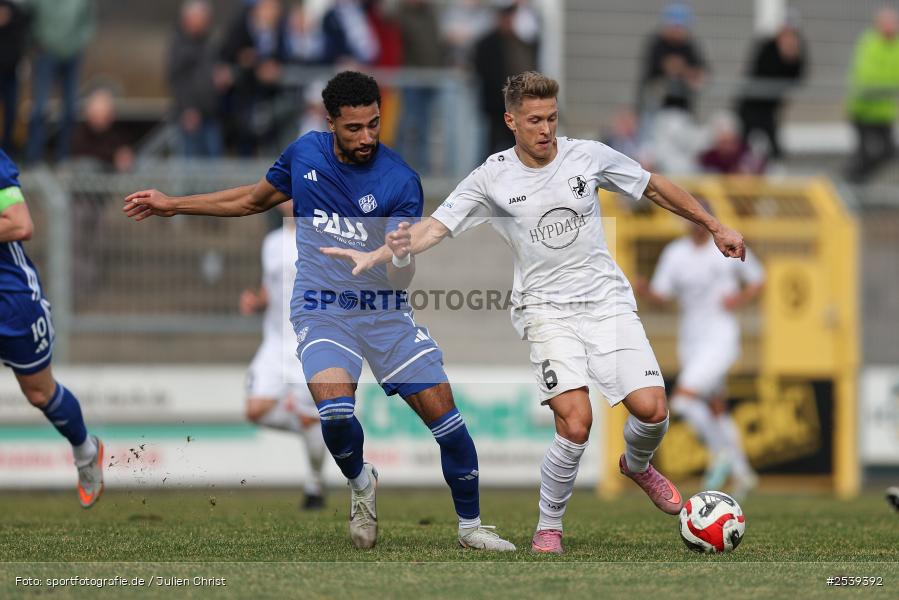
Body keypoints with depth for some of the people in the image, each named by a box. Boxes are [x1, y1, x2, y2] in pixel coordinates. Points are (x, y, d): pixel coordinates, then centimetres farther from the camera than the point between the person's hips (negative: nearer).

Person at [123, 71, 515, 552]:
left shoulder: (400, 182, -13)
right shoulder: (305, 153, -2)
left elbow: (400, 277, -17)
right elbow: (256, 198, 18)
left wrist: (401, 259, -42)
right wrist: (173, 204, 21)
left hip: (383, 311, -1)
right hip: (321, 309, 1)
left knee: (443, 413, -7)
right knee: (335, 408, -27)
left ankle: (470, 526, 15)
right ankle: (360, 482, 7)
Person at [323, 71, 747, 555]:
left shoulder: (588, 156, 0)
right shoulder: (492, 178, -4)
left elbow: (656, 188, 13)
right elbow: (436, 226, -7)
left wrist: (715, 228, 17)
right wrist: (374, 257, -22)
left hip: (608, 300, 2)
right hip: (547, 310, -2)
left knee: (651, 408, -11)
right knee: (575, 421, -21)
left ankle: (637, 465, 27)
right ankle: (548, 527, 0)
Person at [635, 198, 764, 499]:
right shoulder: (675, 253, 3)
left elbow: (757, 280, 7)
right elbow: (661, 295, -3)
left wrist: (741, 298, -13)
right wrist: (644, 290, -24)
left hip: (721, 338, -5)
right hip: (690, 340, 5)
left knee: (683, 400, -21)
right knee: (716, 411, 14)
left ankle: (719, 451, -2)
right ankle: (742, 473, 30)